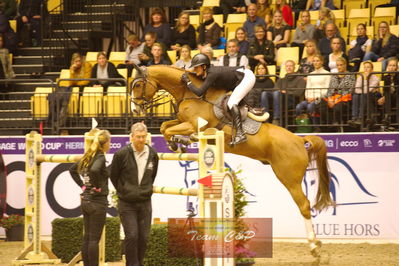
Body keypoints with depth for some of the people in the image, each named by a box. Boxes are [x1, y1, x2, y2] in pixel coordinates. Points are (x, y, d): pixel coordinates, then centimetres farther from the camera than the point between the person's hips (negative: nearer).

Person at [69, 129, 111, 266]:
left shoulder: (88, 157, 10)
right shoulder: (100, 158, -14)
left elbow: (72, 170, 21)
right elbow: (94, 170, -35)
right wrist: (97, 186, -20)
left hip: (85, 200, 8)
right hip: (98, 201, -8)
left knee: (87, 238, 11)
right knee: (94, 239, -4)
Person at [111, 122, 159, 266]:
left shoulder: (152, 154, 2)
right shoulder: (121, 154, -10)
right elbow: (113, 175, 4)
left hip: (145, 202, 3)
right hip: (127, 203, -3)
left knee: (143, 237, 3)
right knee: (131, 236, -9)